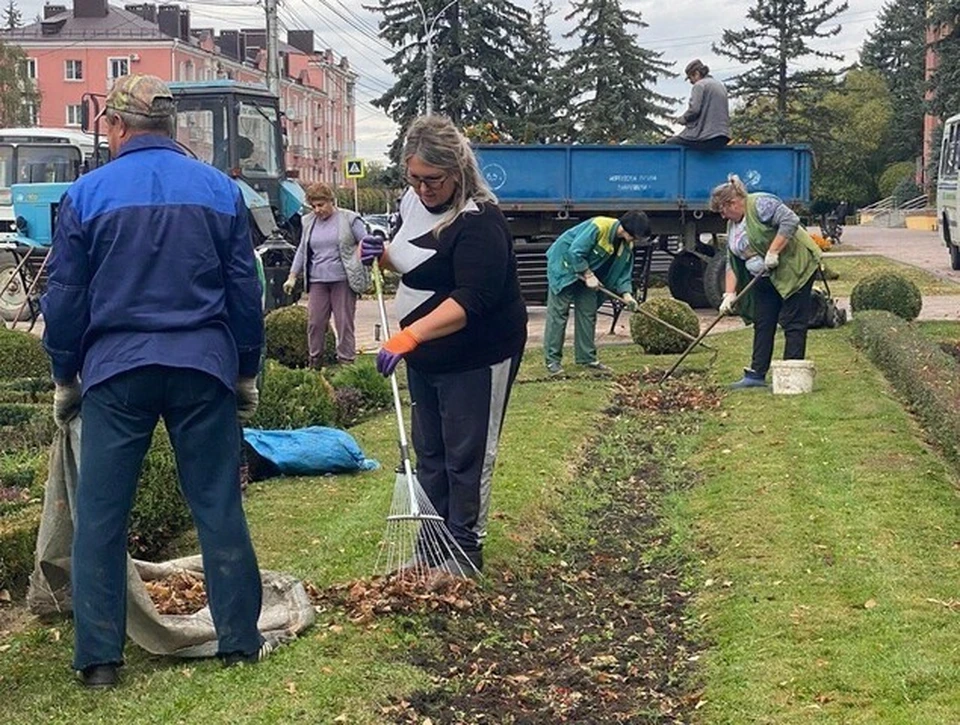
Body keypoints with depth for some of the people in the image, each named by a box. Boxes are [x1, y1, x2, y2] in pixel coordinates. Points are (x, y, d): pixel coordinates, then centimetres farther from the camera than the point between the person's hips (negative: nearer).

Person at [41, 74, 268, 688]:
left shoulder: (87, 194, -1)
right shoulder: (220, 190, 3)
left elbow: (65, 298, 2)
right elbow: (246, 292, 5)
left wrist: (65, 378, 13)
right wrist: (247, 372, 15)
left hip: (115, 370, -1)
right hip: (204, 367, 2)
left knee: (100, 515, 6)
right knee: (219, 506, 8)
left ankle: (99, 657, 8)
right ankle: (240, 640, 13)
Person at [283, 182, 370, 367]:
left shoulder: (349, 219, 0)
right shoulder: (308, 222, 13)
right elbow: (302, 251, 20)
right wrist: (292, 276, 16)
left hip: (343, 281, -4)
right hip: (317, 281, 4)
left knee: (344, 323, -2)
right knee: (314, 323, 2)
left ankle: (346, 362, 5)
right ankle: (314, 363, 11)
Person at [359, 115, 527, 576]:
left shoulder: (479, 222, -23)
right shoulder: (413, 203, 4)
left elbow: (471, 300, -32)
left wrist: (409, 336, -40)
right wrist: (381, 255, 0)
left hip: (476, 359, -9)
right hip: (426, 355, 9)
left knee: (466, 459, 1)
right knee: (429, 453, 15)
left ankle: (465, 553, 14)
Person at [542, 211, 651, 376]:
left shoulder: (627, 245, -6)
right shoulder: (599, 227, -31)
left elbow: (624, 272, 1)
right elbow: (575, 252, -30)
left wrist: (626, 293, -14)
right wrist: (588, 275, -24)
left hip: (587, 271, 8)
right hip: (564, 264, -8)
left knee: (588, 313, 7)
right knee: (558, 312, -8)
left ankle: (587, 358, 13)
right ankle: (552, 359, -7)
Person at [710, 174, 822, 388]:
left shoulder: (760, 204, -13)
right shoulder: (732, 226, 13)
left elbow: (790, 221, -24)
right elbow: (732, 264, 11)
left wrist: (773, 252, -24)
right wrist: (730, 294, 2)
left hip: (794, 267, -9)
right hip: (765, 279, 9)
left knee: (793, 322, -7)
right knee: (762, 323, 7)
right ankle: (757, 374, 10)